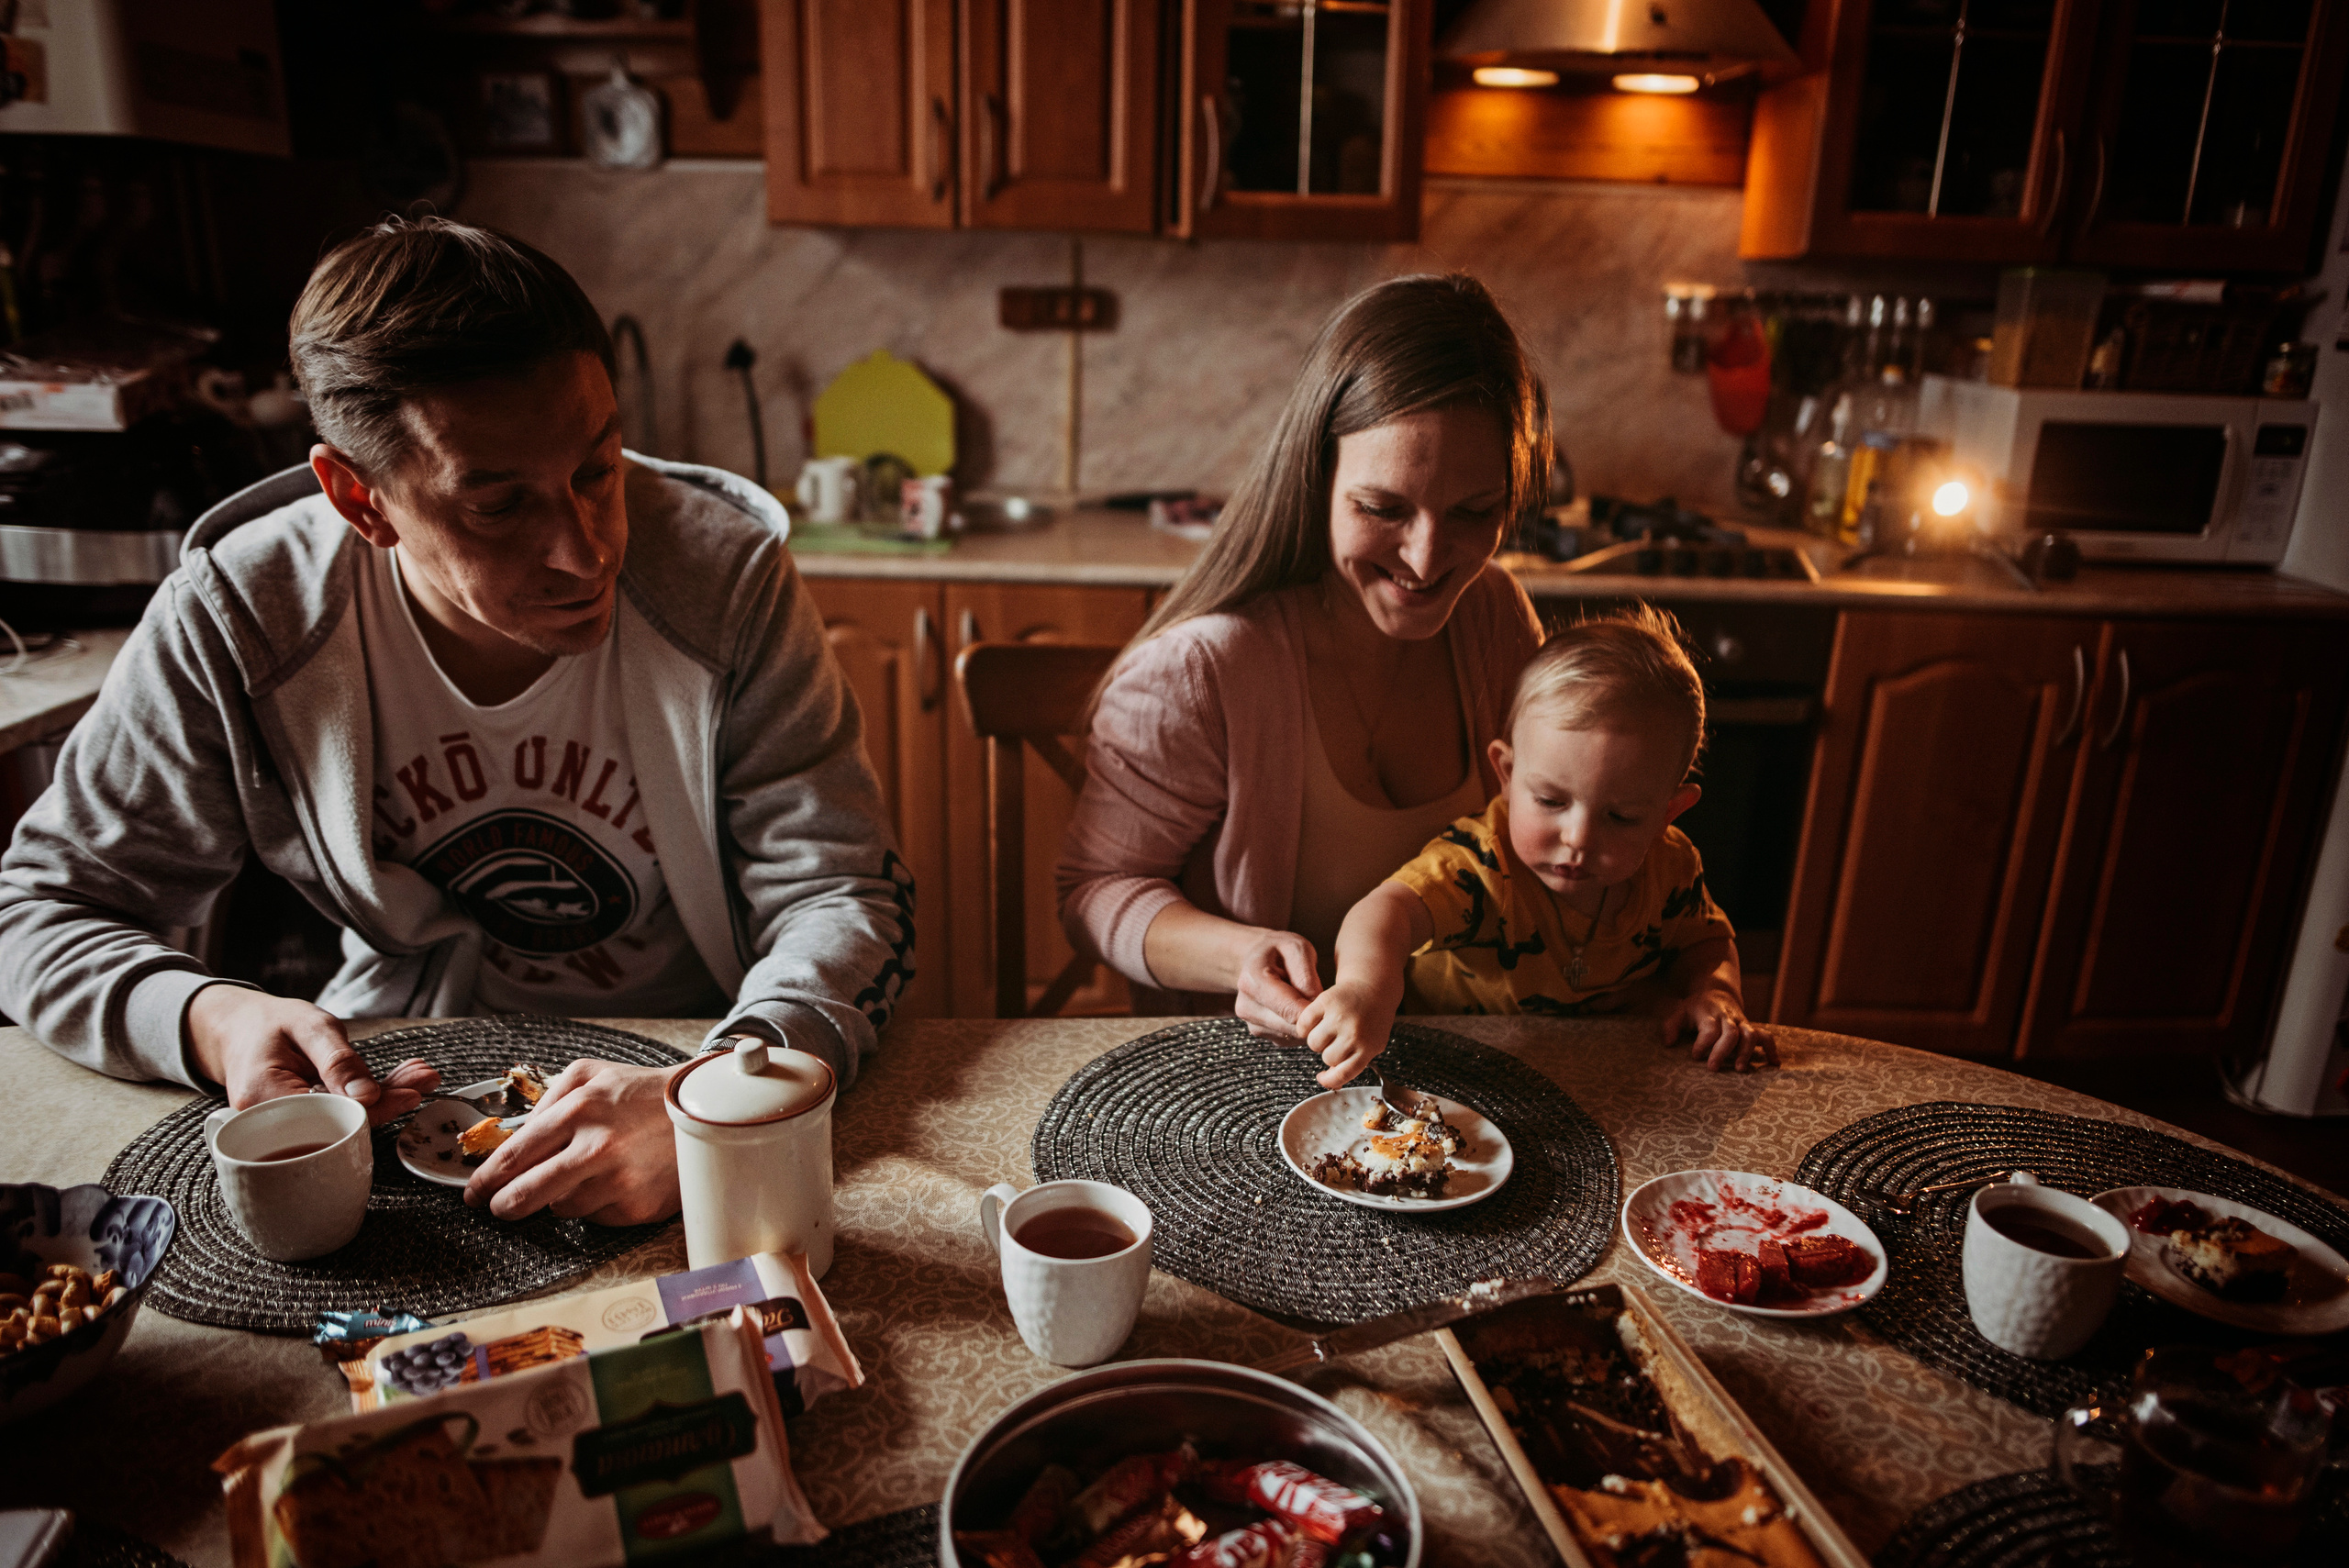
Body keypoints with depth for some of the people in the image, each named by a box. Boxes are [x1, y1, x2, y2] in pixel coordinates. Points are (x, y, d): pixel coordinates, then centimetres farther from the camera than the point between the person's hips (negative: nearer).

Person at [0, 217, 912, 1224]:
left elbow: (844, 893, -19)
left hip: (687, 1062, -2)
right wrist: (209, 1021, -25)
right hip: (401, 1091, 2)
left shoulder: (724, 578, -18)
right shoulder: (235, 623, -14)